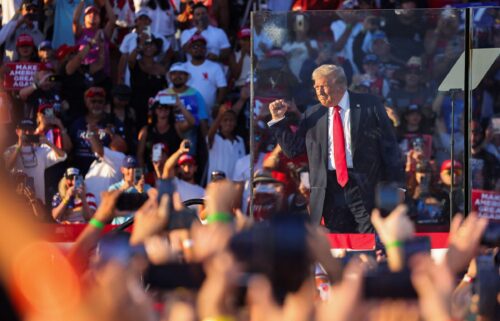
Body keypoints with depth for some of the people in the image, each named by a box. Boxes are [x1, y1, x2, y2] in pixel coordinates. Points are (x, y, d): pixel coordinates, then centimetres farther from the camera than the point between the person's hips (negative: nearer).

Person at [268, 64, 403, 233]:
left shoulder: (369, 106, 3)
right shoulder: (313, 115, 13)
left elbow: (389, 145, 3)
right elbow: (292, 149, 16)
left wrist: (396, 186, -1)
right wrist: (278, 120, 5)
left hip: (364, 186, -3)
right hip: (330, 190, 3)